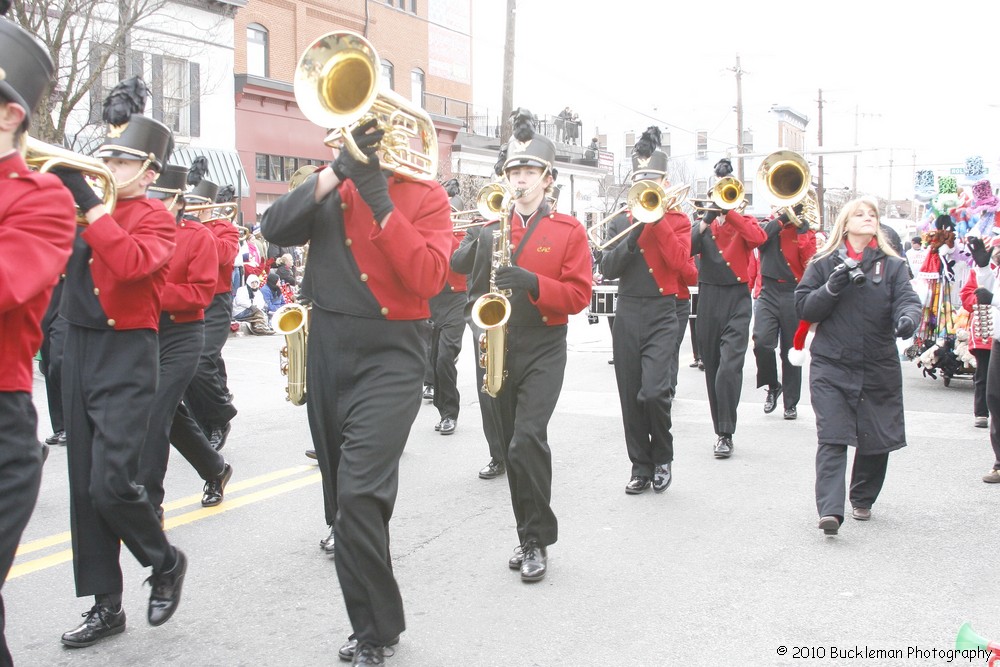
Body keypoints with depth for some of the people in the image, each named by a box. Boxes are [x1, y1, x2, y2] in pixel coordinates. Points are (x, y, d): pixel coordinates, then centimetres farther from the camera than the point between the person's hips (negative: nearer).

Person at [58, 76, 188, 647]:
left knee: (111, 483, -11)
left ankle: (167, 561, 16)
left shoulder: (156, 217, -5)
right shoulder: (86, 208, 14)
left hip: (127, 358, -6)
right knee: (85, 487, 9)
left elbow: (131, 263, -24)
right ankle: (107, 605, 20)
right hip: (79, 350, 7)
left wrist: (89, 202, -21)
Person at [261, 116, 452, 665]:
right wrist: (335, 173, -15)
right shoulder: (331, 185, 10)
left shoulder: (425, 195, -2)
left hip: (391, 355, -5)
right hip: (327, 347, 6)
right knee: (343, 488, 15)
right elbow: (275, 230, -7)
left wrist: (379, 199, -21)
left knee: (360, 492, -17)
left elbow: (427, 278, -18)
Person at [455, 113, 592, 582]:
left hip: (543, 351, -4)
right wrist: (477, 248, -10)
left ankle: (538, 540, -2)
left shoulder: (569, 230, 1)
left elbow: (579, 293, -6)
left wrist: (532, 282, -21)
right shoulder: (491, 226, 11)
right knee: (511, 447, 9)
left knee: (527, 441, -18)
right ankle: (528, 537, 23)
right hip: (497, 347, 4)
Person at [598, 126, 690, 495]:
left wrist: (657, 217, -14)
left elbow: (679, 261, -14)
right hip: (627, 315, 3)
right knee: (631, 396, 4)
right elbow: (607, 268, -1)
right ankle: (640, 467, 17)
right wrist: (633, 233, -13)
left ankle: (662, 459, 8)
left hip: (662, 315, -3)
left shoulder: (677, 219, 5)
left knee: (653, 391, -16)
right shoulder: (620, 221, 12)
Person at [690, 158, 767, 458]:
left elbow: (758, 238, -16)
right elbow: (688, 249, -8)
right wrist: (708, 218, -17)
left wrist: (728, 211, -19)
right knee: (712, 366, 8)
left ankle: (726, 434, -9)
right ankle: (721, 430, 20)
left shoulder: (745, 221, 8)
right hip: (708, 299, 3)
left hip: (737, 300, -2)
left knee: (729, 368, -15)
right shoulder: (703, 222, 11)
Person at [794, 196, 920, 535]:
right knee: (832, 439, -13)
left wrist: (907, 318, -29)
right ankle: (830, 510, -18)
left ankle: (862, 500, 31)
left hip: (879, 369, 2)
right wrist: (833, 287, -16)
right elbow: (803, 308, 0)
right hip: (831, 368, -2)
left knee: (876, 440, 10)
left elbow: (907, 300, -6)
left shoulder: (892, 265, 7)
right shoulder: (824, 263, 4)